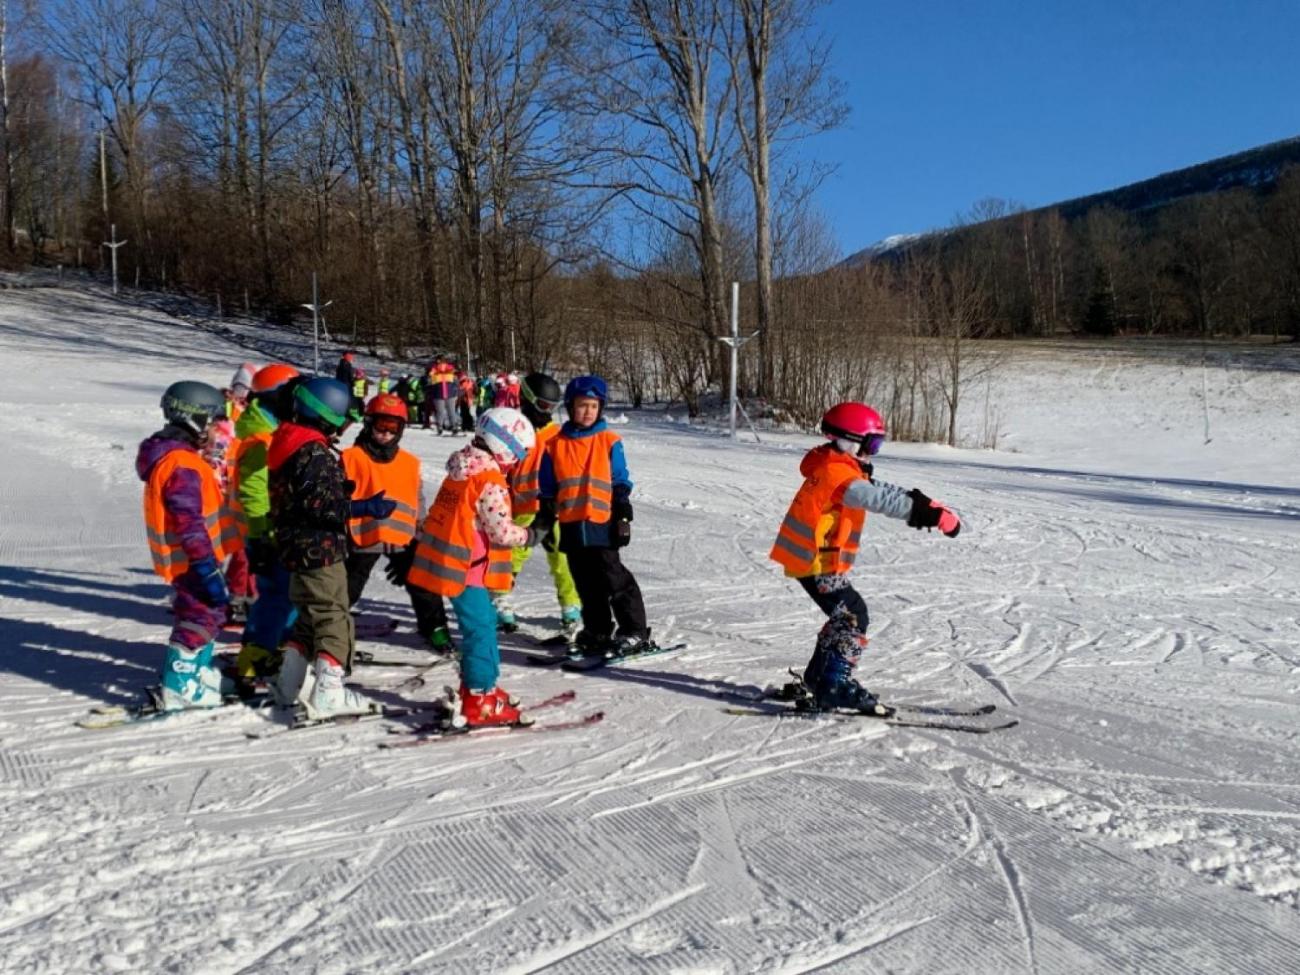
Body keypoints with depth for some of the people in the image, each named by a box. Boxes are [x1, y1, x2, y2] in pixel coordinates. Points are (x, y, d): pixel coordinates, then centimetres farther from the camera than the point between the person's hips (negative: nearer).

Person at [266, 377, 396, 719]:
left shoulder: (291, 444, 14)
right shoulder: (315, 453, -18)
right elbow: (319, 505, -26)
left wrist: (342, 490, 24)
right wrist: (364, 508, -27)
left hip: (297, 548, 10)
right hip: (320, 550, -10)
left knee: (310, 616, 21)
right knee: (334, 620, -5)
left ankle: (290, 685, 26)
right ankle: (328, 694, -5)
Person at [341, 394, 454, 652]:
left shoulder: (410, 462, 8)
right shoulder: (352, 458, -2)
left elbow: (418, 502, 16)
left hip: (404, 537, 3)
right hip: (365, 536, -3)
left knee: (422, 585, 8)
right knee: (349, 589, 7)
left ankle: (434, 628, 22)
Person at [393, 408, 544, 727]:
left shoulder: (460, 472, 12)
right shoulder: (491, 481, -18)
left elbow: (436, 516, 17)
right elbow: (501, 532, -18)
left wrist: (411, 554, 22)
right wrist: (529, 535, 0)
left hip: (443, 559, 10)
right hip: (465, 569, -10)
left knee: (483, 622, 19)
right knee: (481, 629, -2)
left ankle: (479, 688, 30)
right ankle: (479, 702, 3)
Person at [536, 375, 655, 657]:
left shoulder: (609, 442, 0)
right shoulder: (556, 445, 7)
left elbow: (621, 483, 3)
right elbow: (547, 489, 13)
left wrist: (623, 517, -3)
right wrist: (544, 519, 12)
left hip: (601, 523, -3)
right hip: (571, 526, 4)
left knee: (614, 578, -3)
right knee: (586, 583, 12)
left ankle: (635, 632, 6)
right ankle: (597, 631, 25)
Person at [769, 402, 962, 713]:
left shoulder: (835, 469, 14)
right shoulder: (838, 473, -19)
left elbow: (879, 489, 13)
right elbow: (879, 499, -31)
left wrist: (923, 504, 2)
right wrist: (925, 513, -34)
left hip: (807, 557, 10)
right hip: (814, 561, -10)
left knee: (844, 616, 17)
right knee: (853, 616, -11)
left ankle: (818, 677, 26)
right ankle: (834, 686, -12)